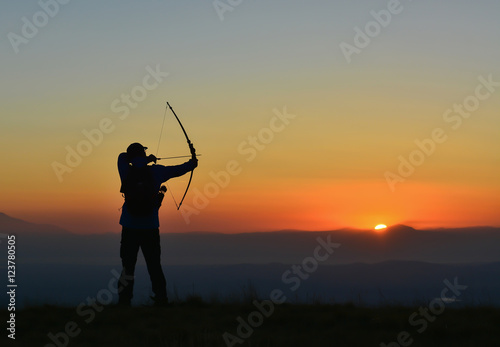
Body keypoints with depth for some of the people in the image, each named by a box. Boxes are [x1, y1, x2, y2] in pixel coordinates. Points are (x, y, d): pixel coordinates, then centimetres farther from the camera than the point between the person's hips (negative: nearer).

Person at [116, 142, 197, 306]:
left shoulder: (126, 171, -4)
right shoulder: (155, 171, -2)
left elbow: (122, 156, 16)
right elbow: (179, 170, 10)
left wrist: (145, 160, 20)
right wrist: (193, 160, 27)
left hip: (130, 226, -1)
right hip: (150, 226, 1)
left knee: (128, 264, 3)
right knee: (154, 264, 9)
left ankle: (124, 298, -1)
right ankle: (161, 297, 10)